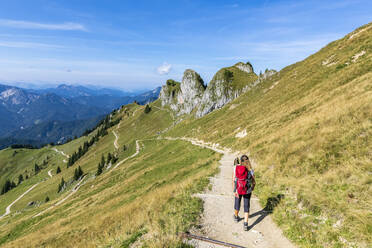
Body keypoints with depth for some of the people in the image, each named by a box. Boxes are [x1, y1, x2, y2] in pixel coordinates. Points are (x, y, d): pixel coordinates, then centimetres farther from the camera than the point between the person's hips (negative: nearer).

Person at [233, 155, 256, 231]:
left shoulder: (236, 168, -11)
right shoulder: (250, 170, -12)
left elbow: (234, 180, -14)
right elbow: (254, 182, -5)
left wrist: (234, 191, -11)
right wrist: (253, 187, 16)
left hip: (238, 190, 1)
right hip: (247, 191, -1)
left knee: (237, 203, 23)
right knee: (246, 207, 10)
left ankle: (236, 217, 47)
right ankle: (245, 224, 2)